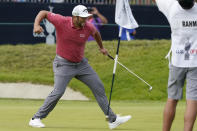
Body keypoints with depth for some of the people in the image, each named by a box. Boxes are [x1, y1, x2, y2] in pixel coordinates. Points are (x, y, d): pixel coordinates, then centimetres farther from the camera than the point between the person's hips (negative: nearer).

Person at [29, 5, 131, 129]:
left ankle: (113, 119, 15)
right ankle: (36, 119, -6)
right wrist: (36, 25, -29)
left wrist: (101, 47, 30)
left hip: (81, 63, 5)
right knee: (58, 92, -18)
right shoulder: (62, 21, -19)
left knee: (99, 87, 5)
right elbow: (44, 13, -11)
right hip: (64, 64, -5)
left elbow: (96, 33, 16)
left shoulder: (88, 27, -9)